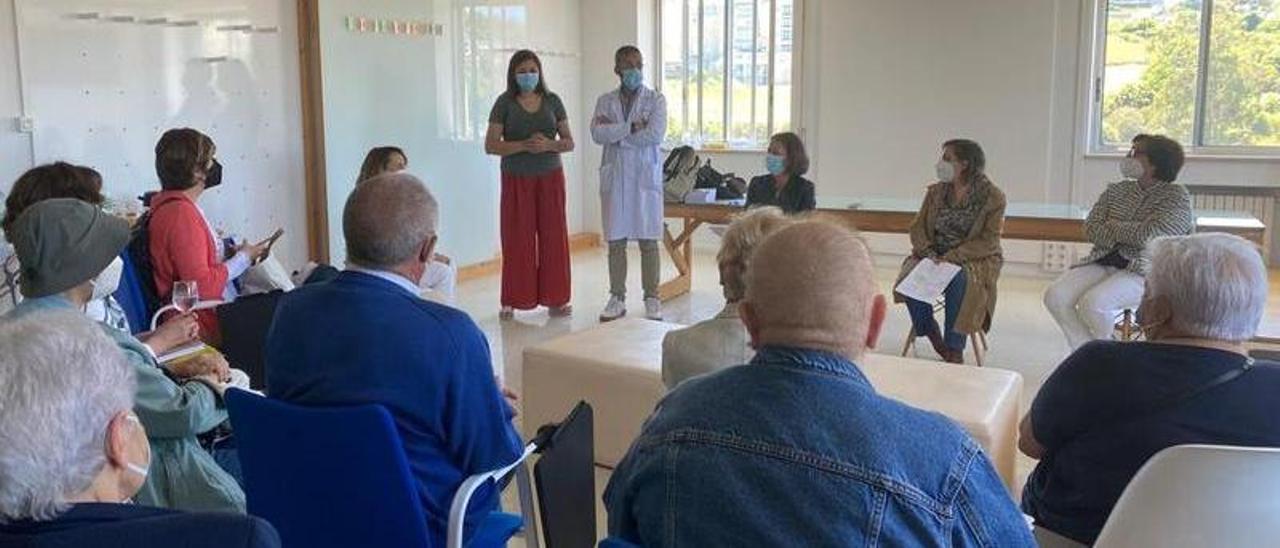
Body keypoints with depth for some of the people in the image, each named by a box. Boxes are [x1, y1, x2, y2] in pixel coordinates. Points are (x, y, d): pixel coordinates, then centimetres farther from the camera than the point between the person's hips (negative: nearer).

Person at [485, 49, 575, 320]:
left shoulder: (552, 101, 7)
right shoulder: (505, 103, 1)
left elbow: (569, 142, 7)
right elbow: (490, 145, -5)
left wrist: (549, 145, -14)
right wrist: (524, 145, -18)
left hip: (550, 177, 2)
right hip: (516, 180, -2)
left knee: (553, 237, 1)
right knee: (517, 239, -2)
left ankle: (554, 299, 10)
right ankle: (513, 301, 7)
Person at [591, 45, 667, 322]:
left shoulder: (656, 100, 3)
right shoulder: (605, 101, 9)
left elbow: (655, 135, -13)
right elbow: (598, 134, -8)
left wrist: (616, 134, -8)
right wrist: (631, 127, -14)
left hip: (646, 177, -2)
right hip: (614, 177, 2)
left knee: (649, 241, 1)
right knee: (616, 241, 5)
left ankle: (652, 299, 9)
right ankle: (617, 299, 13)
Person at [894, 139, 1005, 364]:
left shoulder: (993, 197, -5)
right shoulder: (936, 191, 9)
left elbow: (989, 241, -11)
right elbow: (918, 226, 6)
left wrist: (953, 257, -23)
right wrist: (928, 253, -14)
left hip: (975, 260, -4)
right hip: (934, 256, 4)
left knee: (958, 280, -37)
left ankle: (954, 350, -25)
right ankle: (931, 335, -7)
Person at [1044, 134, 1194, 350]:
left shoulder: (1177, 196, -2)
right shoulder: (1116, 190, 16)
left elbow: (1149, 235, -16)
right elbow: (1092, 230, 4)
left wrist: (1114, 227, -1)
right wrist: (1129, 234, -11)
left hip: (1145, 270, -6)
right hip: (1102, 262, 6)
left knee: (1093, 302, -32)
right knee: (1055, 296, -19)